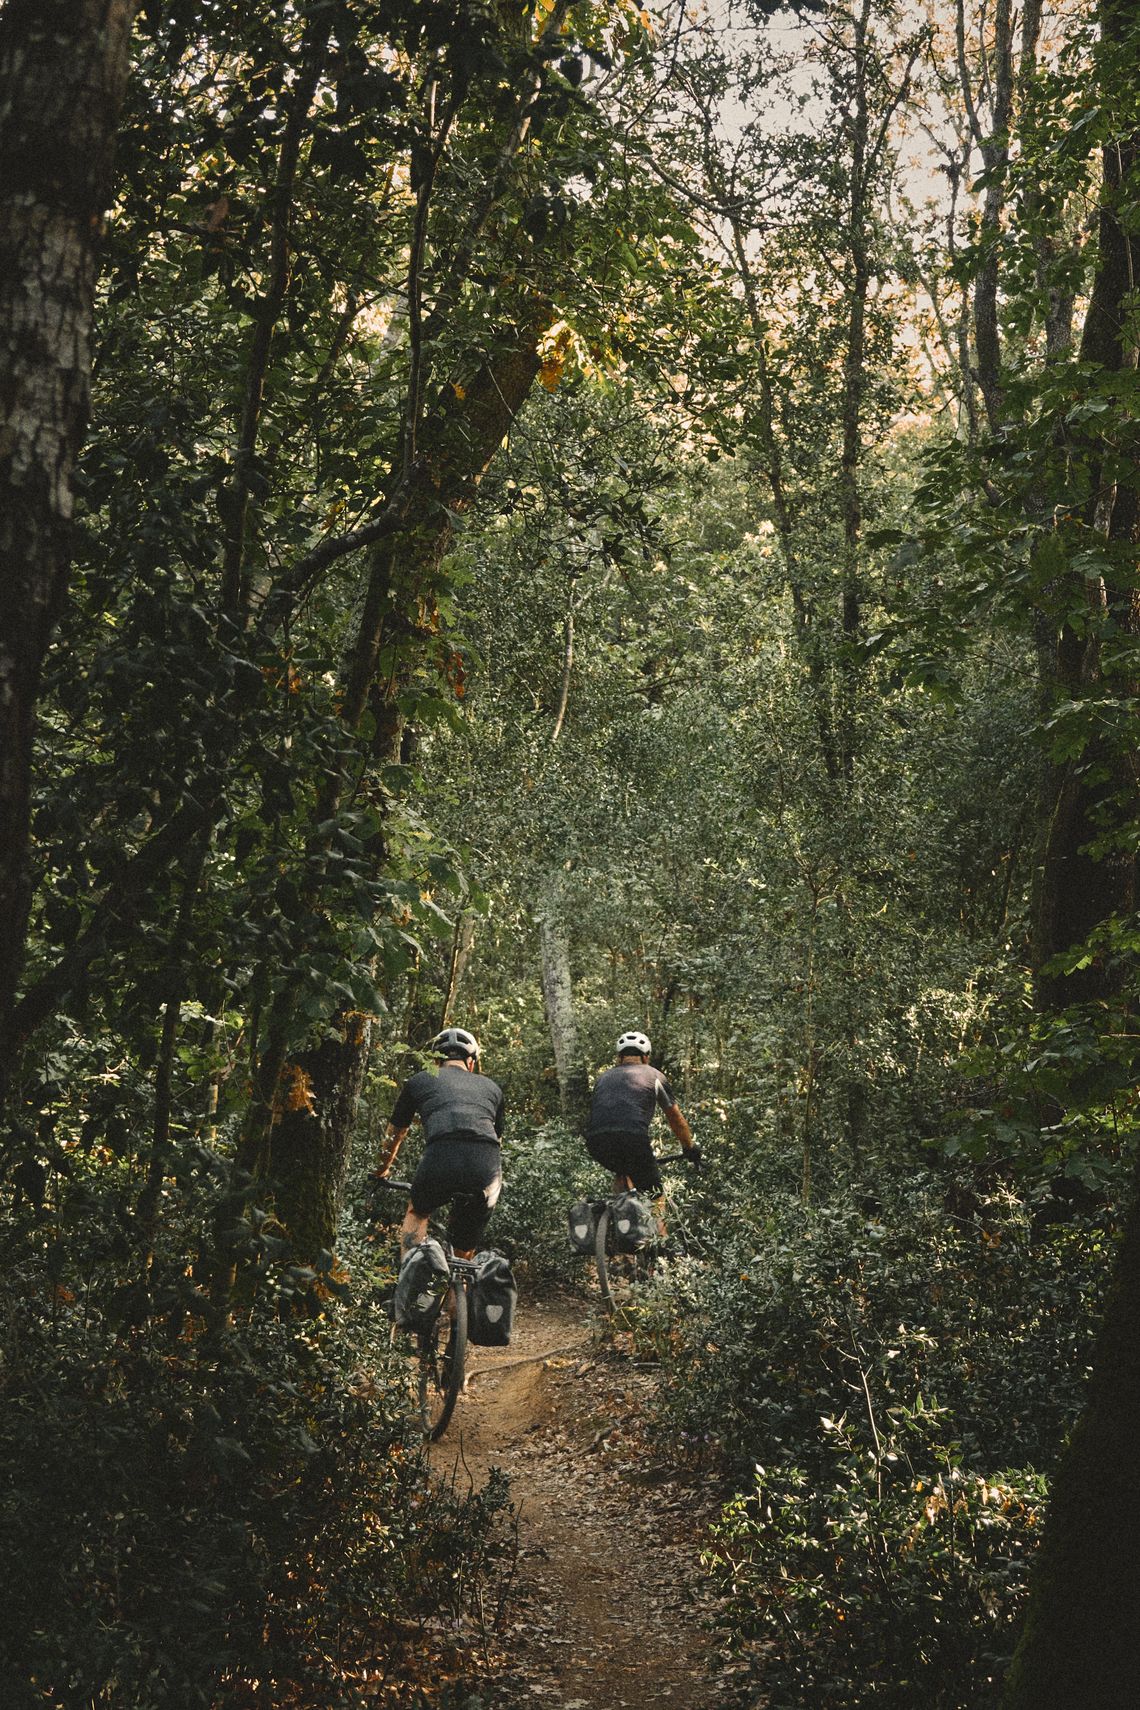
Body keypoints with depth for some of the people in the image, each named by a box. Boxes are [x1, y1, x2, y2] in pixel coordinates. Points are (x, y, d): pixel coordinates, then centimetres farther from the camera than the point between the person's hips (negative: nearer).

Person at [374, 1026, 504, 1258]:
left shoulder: (419, 1081, 26)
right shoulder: (491, 1087, 31)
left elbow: (394, 1136, 39)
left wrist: (381, 1172, 57)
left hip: (441, 1160, -1)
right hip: (488, 1170, 1)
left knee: (417, 1213, 31)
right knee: (464, 1253, 22)